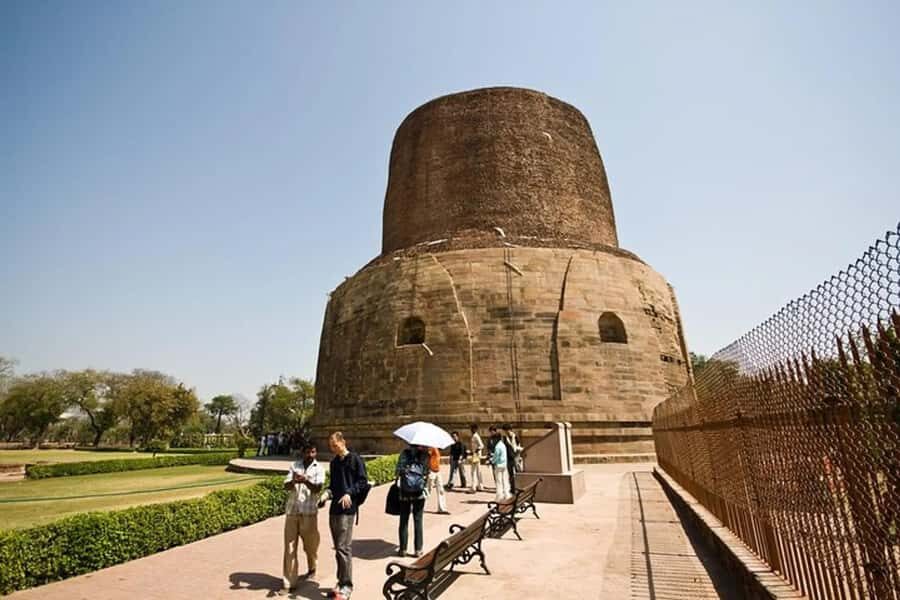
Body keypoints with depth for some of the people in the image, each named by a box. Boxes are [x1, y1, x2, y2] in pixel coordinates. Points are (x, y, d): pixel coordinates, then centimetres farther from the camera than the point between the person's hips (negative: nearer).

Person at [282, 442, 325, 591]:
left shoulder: (319, 469, -2)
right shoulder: (294, 466, 5)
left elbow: (317, 488, -14)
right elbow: (286, 486, -2)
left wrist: (306, 481, -32)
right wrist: (294, 481, -24)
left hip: (309, 512, -1)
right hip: (292, 511, 1)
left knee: (310, 544, 12)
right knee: (290, 546, 1)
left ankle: (311, 569, 38)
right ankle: (289, 582, 8)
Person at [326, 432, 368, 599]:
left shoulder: (354, 459, -7)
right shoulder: (334, 462, 13)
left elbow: (363, 481, -8)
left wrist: (349, 493, -19)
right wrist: (329, 490, 1)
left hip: (347, 508, -7)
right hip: (334, 508, 7)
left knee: (344, 547, -6)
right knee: (338, 548, 14)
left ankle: (347, 586, 5)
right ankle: (341, 582, 25)